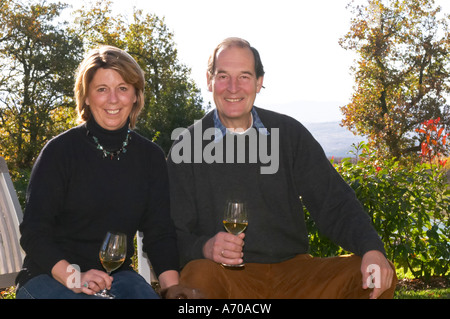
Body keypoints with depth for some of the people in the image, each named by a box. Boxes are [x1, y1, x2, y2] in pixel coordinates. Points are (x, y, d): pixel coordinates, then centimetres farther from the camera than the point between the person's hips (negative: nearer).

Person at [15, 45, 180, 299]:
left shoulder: (151, 157, 5)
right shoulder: (60, 151, -7)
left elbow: (160, 233, 3)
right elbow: (33, 233, -9)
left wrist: (173, 290, -13)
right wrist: (74, 277, -24)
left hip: (116, 275, 4)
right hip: (49, 276, -3)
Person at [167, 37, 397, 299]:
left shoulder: (290, 134, 8)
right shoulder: (187, 144, 2)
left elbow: (334, 204, 5)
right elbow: (176, 234, -1)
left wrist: (372, 248, -14)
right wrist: (204, 247, -24)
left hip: (293, 269, 3)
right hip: (230, 276, -2)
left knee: (380, 276, -18)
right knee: (199, 277, -36)